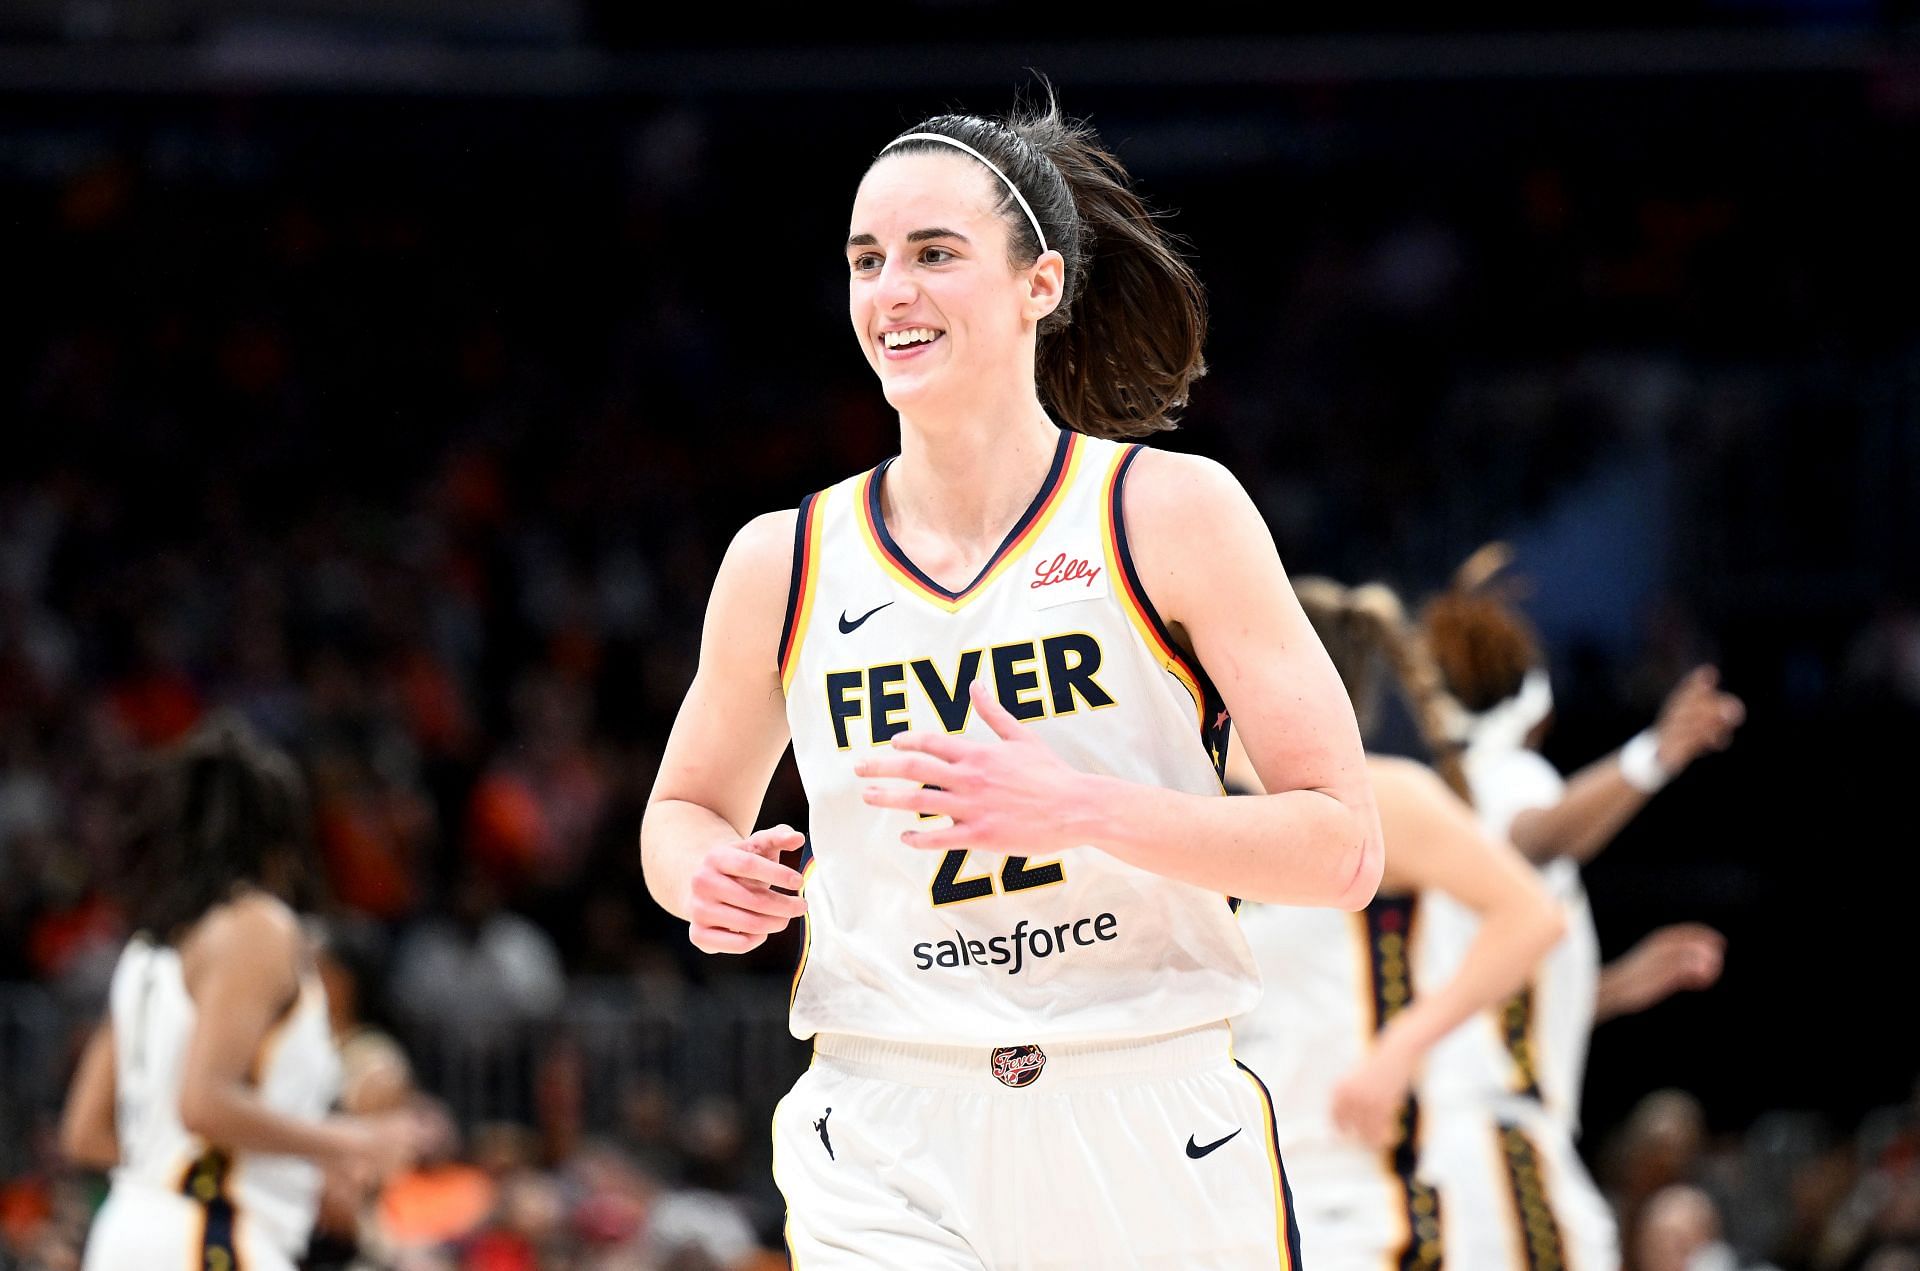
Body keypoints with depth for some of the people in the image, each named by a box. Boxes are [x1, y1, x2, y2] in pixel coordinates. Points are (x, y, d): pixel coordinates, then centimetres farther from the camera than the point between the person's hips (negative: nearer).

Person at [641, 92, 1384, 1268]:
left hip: (1156, 1151, -1)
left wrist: (1083, 810, -21)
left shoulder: (1172, 513, -3)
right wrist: (706, 875, -2)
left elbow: (1344, 849, -7)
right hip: (887, 1161, 1)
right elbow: (685, 809, 23)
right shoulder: (785, 564, 5)